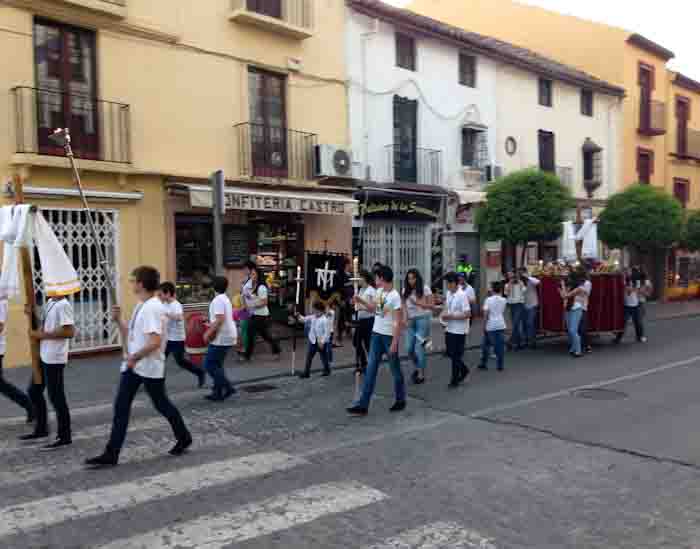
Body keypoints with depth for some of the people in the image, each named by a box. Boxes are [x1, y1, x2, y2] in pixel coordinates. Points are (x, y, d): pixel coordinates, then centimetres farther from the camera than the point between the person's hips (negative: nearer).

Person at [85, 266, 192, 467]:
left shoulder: (152, 307, -20)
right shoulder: (140, 307, 10)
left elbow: (155, 341, -29)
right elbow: (130, 336, 16)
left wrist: (134, 357, -21)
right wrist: (118, 320, 2)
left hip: (150, 367, -9)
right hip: (133, 365, 9)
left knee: (161, 405, 9)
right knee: (121, 407, 4)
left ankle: (183, 438, 30)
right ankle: (111, 454, 8)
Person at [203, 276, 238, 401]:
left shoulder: (218, 300, -16)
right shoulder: (225, 299, 15)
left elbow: (220, 319, -25)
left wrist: (208, 333, -19)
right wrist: (211, 327, 21)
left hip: (221, 338, -10)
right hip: (228, 336, 10)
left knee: (209, 365, -4)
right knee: (217, 365, 15)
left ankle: (227, 387, -5)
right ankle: (218, 392, 16)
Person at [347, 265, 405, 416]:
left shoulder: (395, 296, -18)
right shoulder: (379, 291, 5)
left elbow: (398, 322, -18)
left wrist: (394, 343, -20)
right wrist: (360, 301, 8)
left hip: (389, 336, -7)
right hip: (376, 334, 7)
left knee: (395, 369, 8)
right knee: (371, 370, 4)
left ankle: (400, 400, 26)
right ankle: (363, 405, 5)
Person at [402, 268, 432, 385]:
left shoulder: (425, 289, -4)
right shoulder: (405, 291, 8)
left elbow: (431, 305, -4)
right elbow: (404, 306, 8)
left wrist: (418, 303, -16)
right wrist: (405, 318, -6)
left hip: (423, 319, -5)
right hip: (411, 320, 5)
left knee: (419, 347, -7)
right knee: (409, 349, 3)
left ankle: (421, 374, 3)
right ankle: (418, 367, 29)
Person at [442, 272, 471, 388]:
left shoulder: (462, 295, -19)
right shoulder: (449, 293, 5)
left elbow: (467, 314, -21)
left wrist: (451, 316, -21)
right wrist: (444, 315, -2)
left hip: (459, 330, -8)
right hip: (450, 329, 8)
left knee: (456, 355, 1)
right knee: (450, 353, 14)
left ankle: (455, 379, 15)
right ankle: (464, 370, 36)